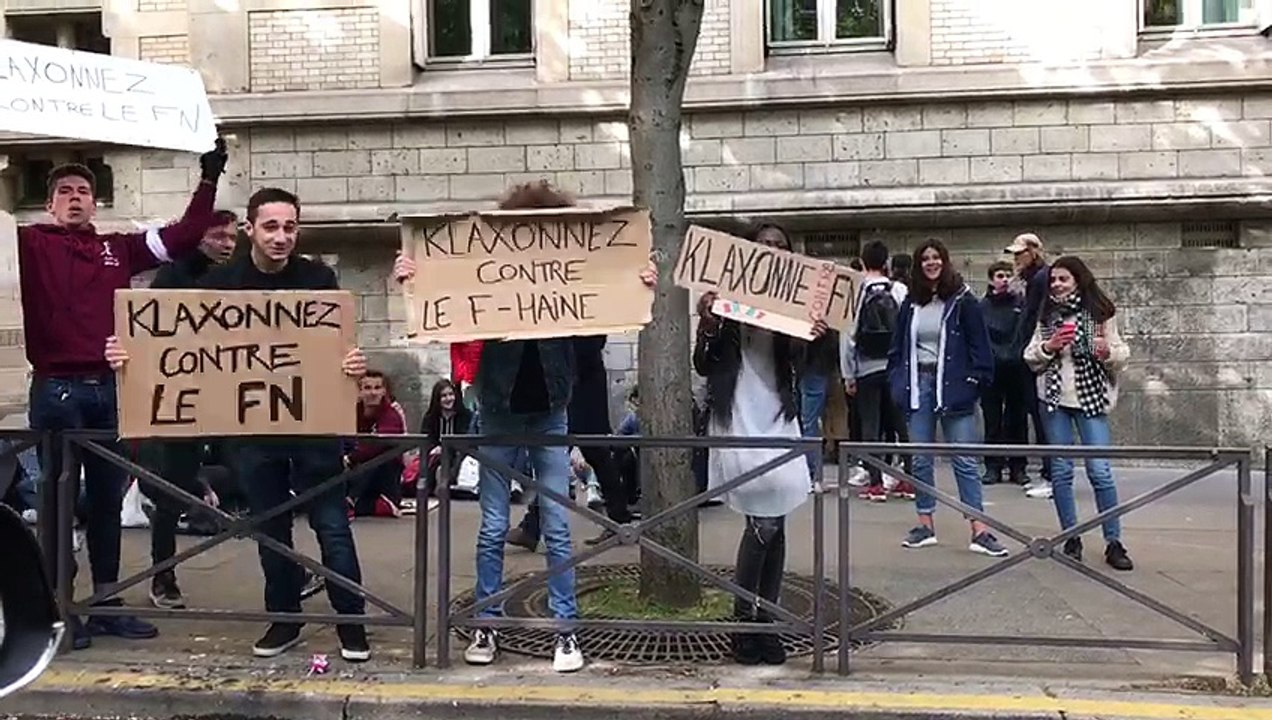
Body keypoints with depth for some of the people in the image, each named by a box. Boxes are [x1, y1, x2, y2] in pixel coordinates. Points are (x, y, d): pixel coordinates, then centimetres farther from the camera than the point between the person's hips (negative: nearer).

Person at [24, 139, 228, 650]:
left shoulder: (119, 248, 14)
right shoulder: (29, 244, 5)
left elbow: (183, 237, 12)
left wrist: (208, 179, 7)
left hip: (111, 387, 4)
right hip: (57, 388, -4)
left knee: (107, 500, 11)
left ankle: (108, 604, 20)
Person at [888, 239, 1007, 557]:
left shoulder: (962, 300, -4)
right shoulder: (910, 304, 8)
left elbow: (978, 345, -5)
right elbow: (898, 346, 13)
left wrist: (975, 381, -13)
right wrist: (897, 381, 4)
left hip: (953, 385, -4)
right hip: (918, 384, 4)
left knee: (965, 461, -3)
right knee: (920, 460, 8)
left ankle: (979, 531, -2)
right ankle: (925, 525, 17)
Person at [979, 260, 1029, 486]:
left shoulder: (1020, 303, 5)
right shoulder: (982, 306, 5)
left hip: (1017, 369, 0)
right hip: (992, 369, 0)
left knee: (1018, 419, 5)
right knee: (993, 420, 4)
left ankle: (1017, 466, 12)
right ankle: (993, 466, 9)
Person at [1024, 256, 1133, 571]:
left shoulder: (1100, 313, -1)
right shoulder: (1047, 315, 8)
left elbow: (1122, 354, 1)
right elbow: (1030, 356, 9)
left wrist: (1108, 352, -20)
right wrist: (1048, 347, -10)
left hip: (1090, 397, -3)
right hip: (1054, 398, 3)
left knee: (1100, 471, -7)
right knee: (1061, 471, 5)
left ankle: (1114, 542, 1)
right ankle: (1072, 540, 16)